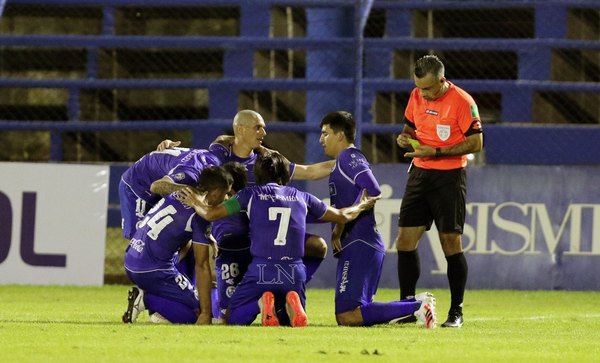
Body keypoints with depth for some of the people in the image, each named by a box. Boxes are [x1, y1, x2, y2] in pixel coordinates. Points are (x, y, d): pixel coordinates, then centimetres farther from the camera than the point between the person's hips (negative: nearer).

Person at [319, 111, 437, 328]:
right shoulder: (343, 161, 24)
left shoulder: (348, 157, -6)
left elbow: (371, 189, -21)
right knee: (348, 315, 12)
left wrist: (342, 223, -17)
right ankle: (417, 303, 5)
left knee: (347, 316, -17)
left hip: (358, 245, -10)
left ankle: (416, 308, -19)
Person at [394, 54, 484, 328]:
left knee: (451, 244, -5)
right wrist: (406, 138, -3)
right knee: (405, 241, 1)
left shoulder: (462, 101, -13)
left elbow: (475, 143, -13)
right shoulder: (416, 96, 6)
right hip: (419, 173, 6)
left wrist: (436, 152, -19)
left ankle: (456, 312, 3)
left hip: (449, 177, -6)